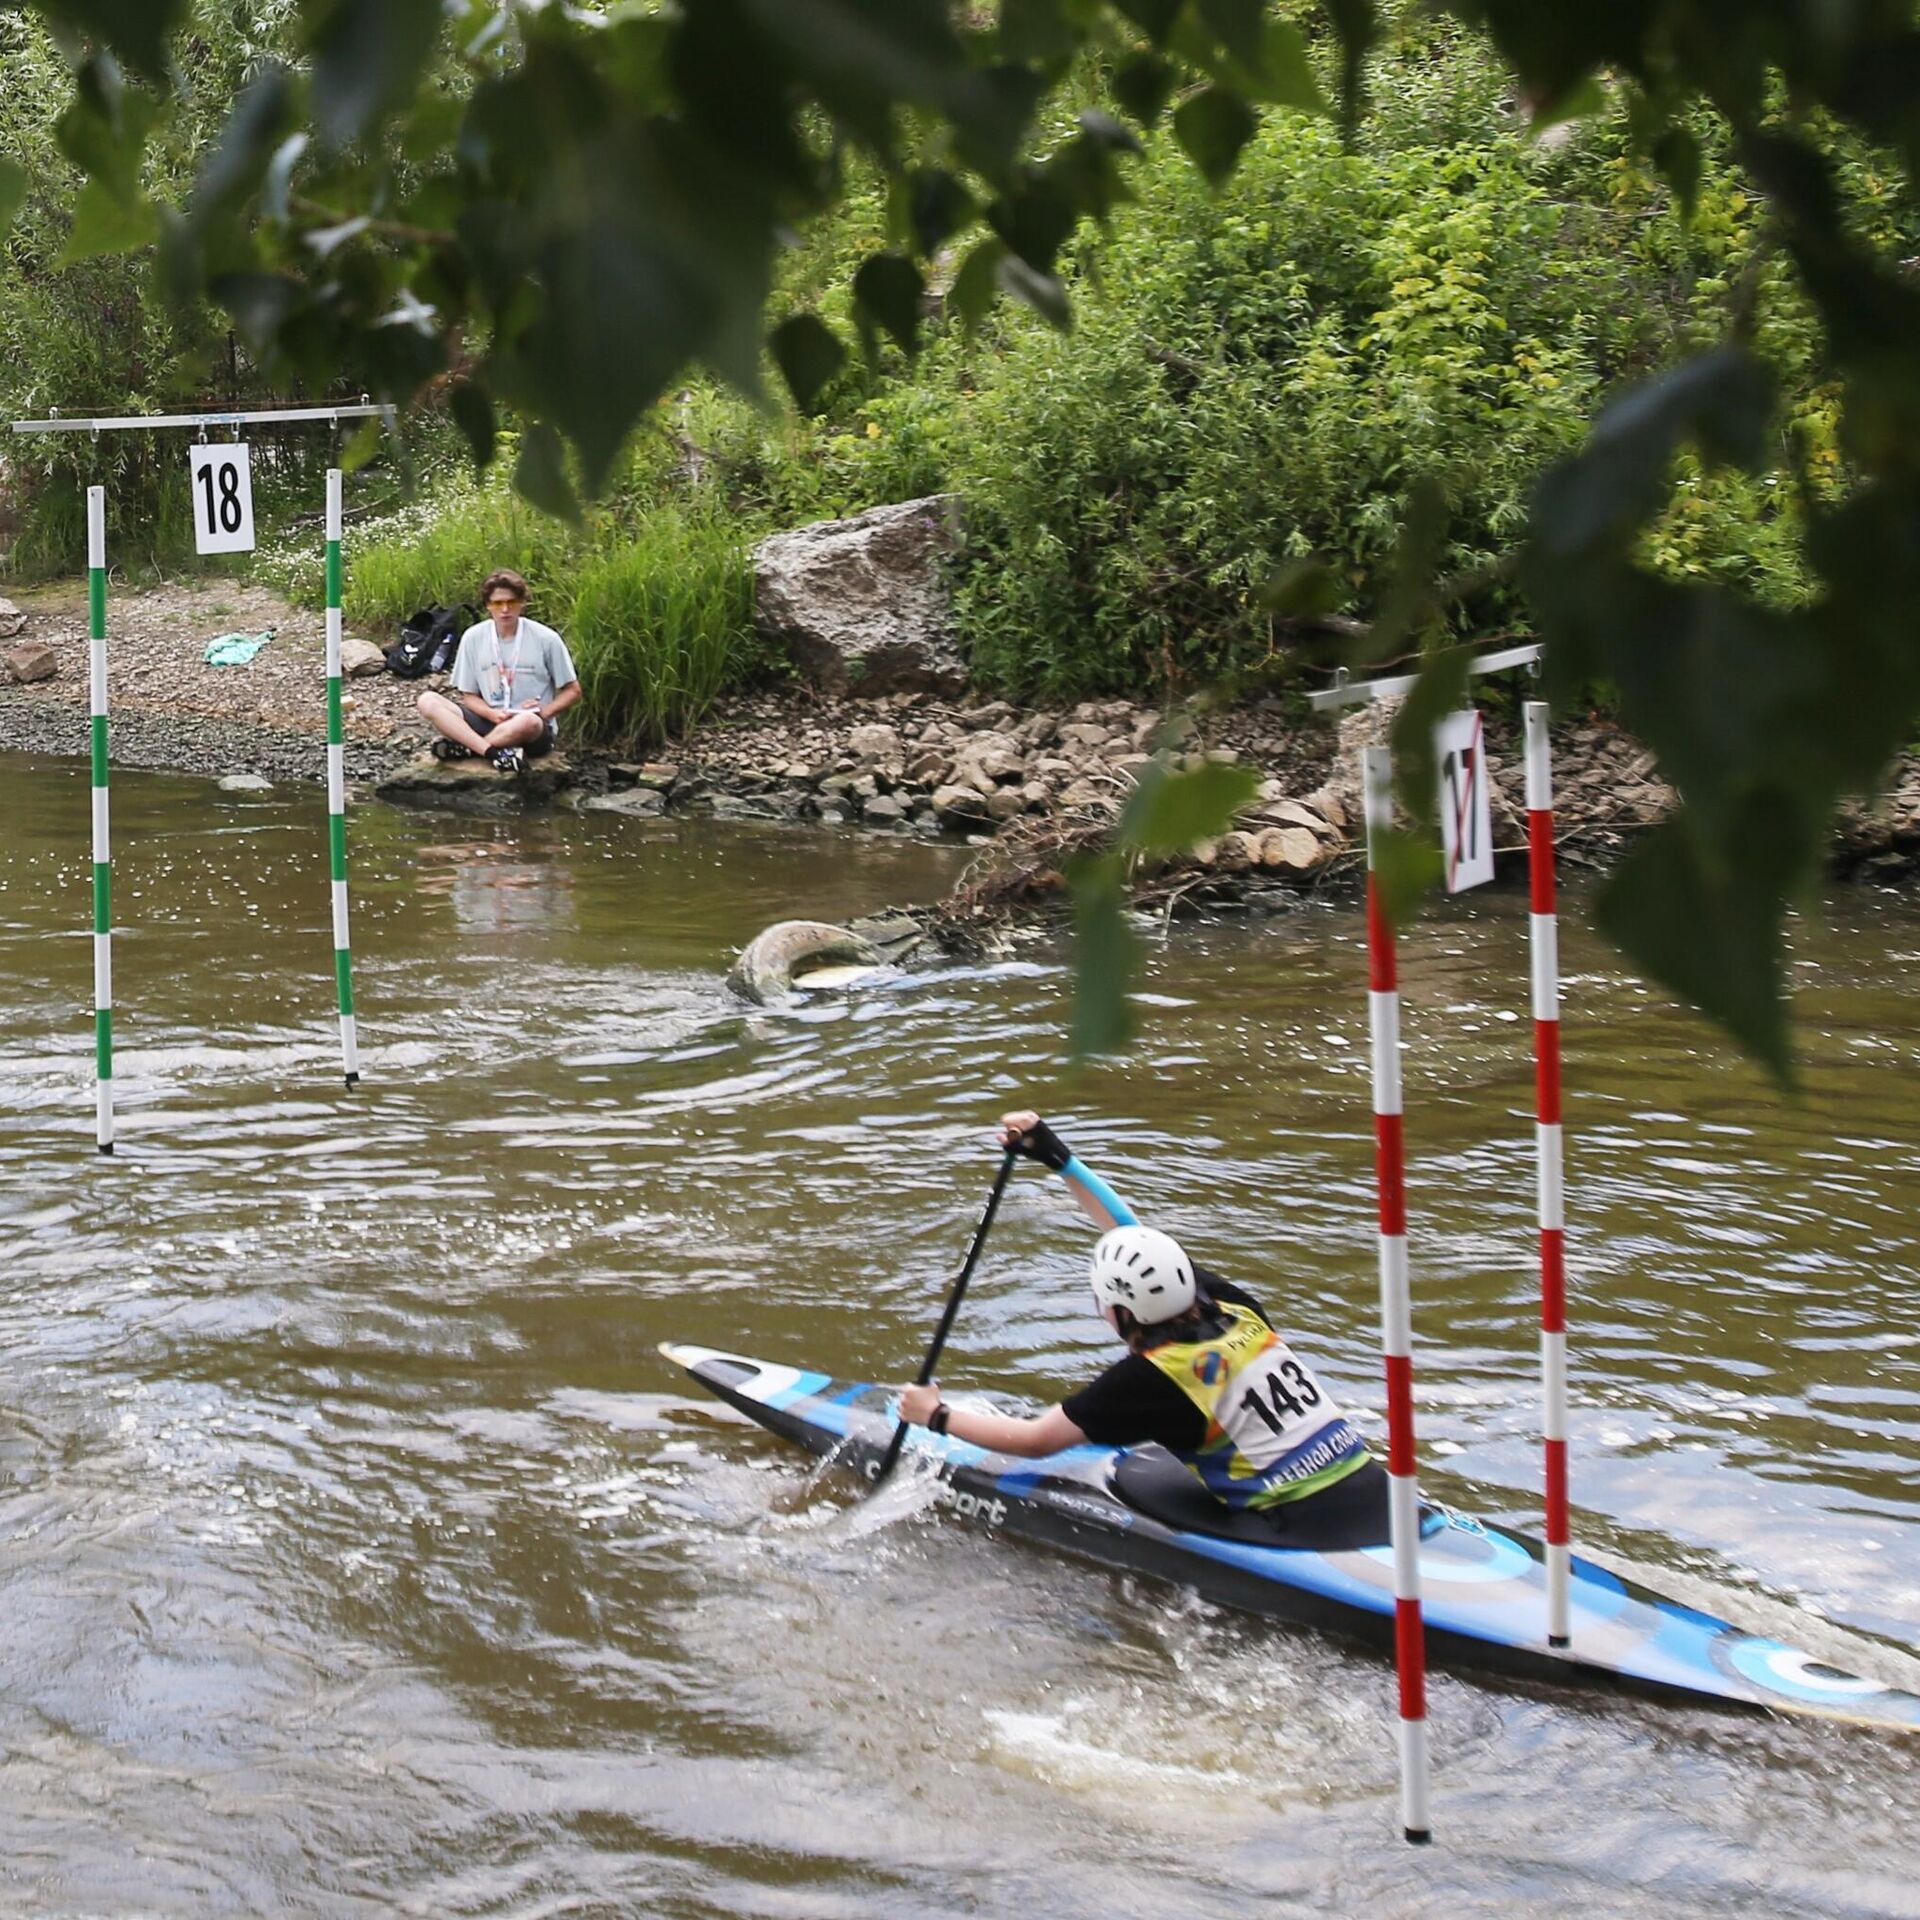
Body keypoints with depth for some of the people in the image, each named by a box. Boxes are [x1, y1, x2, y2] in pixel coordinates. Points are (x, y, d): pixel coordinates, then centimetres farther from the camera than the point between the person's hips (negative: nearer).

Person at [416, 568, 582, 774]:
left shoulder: (546, 639, -5)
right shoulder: (473, 637, 2)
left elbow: (572, 691, 4)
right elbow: (469, 695, 8)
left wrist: (544, 712, -14)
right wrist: (492, 714, -13)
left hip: (533, 731, -3)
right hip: (489, 719, 3)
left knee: (528, 722, -41)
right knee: (427, 702, -19)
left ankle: (462, 747, -20)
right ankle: (495, 753, -36)